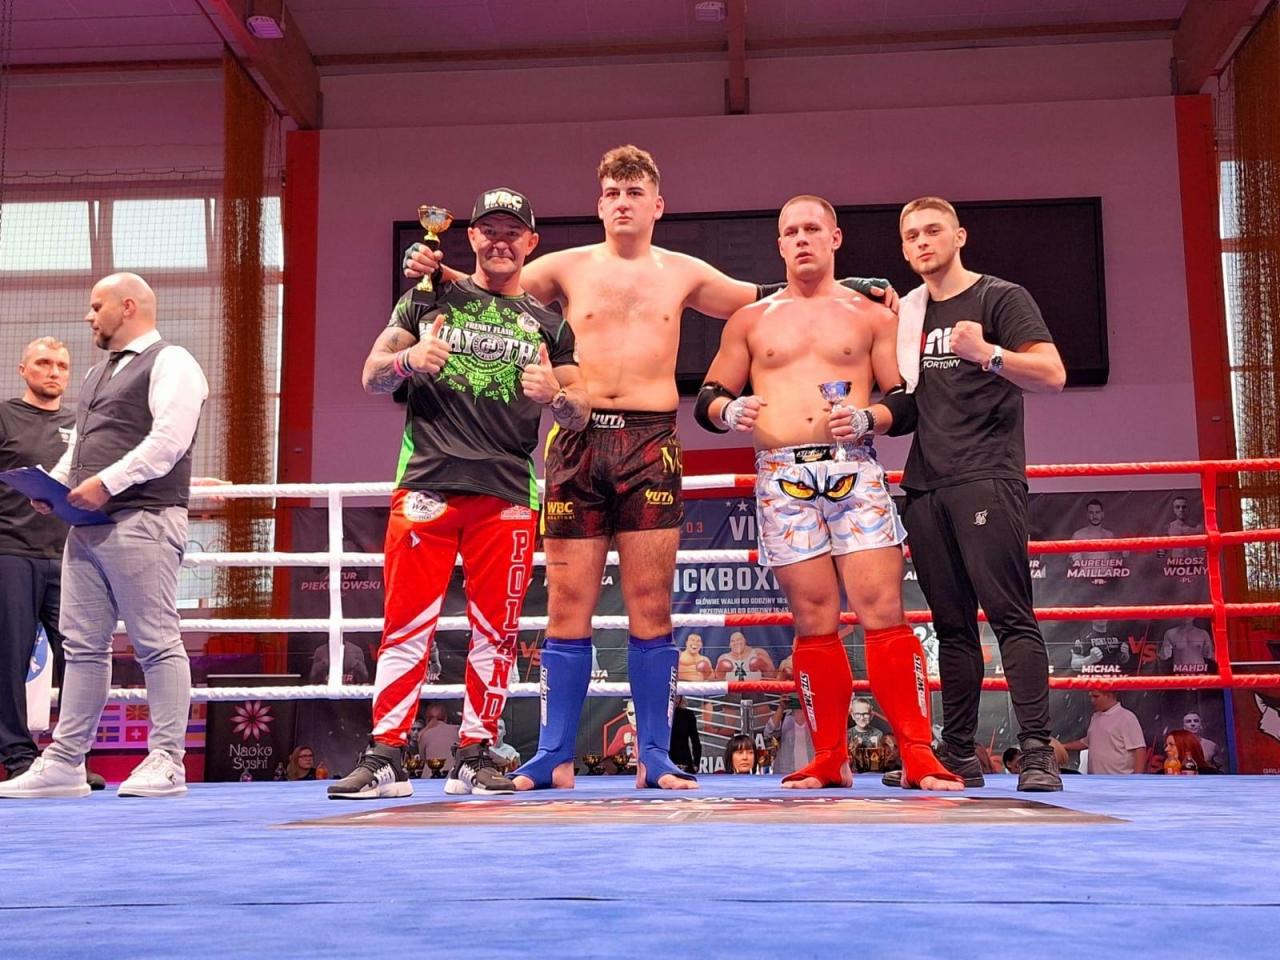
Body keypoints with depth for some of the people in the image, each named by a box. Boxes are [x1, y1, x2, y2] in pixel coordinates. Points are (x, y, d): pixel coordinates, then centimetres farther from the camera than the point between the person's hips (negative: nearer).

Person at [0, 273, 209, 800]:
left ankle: (166, 762, -3)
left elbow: (169, 440, -15)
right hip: (87, 526, 9)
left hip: (142, 522, -9)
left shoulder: (170, 364, -2)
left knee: (157, 643, -6)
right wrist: (54, 483, 10)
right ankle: (65, 763, 12)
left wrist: (106, 482, -19)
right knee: (82, 645, 8)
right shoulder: (99, 372, 26)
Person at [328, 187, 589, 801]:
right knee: (406, 625, -5)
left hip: (508, 493, 2)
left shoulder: (548, 324, 17)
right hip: (427, 484, -1)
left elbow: (578, 416, 14)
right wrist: (409, 359, -9)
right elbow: (372, 378, 13)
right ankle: (384, 760, -1)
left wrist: (555, 395, -9)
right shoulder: (430, 299, 14)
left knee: (495, 631, 2)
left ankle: (475, 757, 12)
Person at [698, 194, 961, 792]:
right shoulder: (750, 321, 17)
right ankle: (829, 760, 8)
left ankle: (919, 757, -7)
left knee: (884, 612, -11)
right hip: (782, 477, 1)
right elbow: (707, 400, 16)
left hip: (854, 470, -1)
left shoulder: (871, 317, 13)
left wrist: (867, 417, -11)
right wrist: (731, 412, -6)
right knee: (815, 621, 0)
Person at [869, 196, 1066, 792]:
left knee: (1009, 614, -12)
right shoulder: (905, 313, 19)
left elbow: (1052, 375, -9)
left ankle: (1037, 752, -12)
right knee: (952, 624, 7)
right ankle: (957, 755, 10)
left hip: (986, 480, -6)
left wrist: (988, 353, -24)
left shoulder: (1001, 298, 2)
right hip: (925, 485, 6)